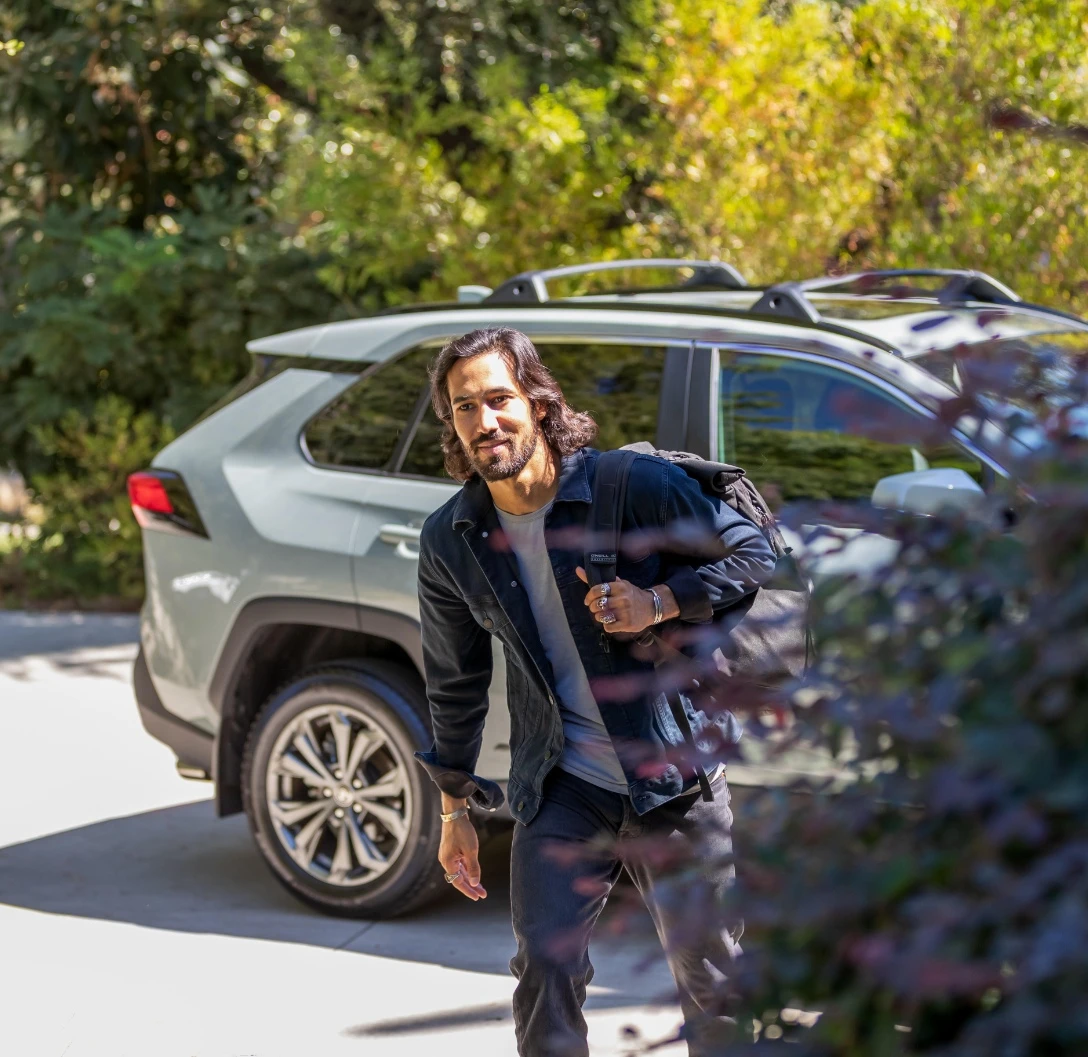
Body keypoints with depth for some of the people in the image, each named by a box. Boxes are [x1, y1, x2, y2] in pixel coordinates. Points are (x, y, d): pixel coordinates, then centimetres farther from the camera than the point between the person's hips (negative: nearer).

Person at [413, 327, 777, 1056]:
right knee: (545, 966, -9)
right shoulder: (451, 540, 0)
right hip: (561, 790, 2)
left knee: (711, 980, 7)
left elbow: (755, 557, -6)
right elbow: (455, 683, 12)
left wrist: (659, 602, -21)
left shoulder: (638, 486, -12)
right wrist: (455, 806, 16)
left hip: (674, 778, -2)